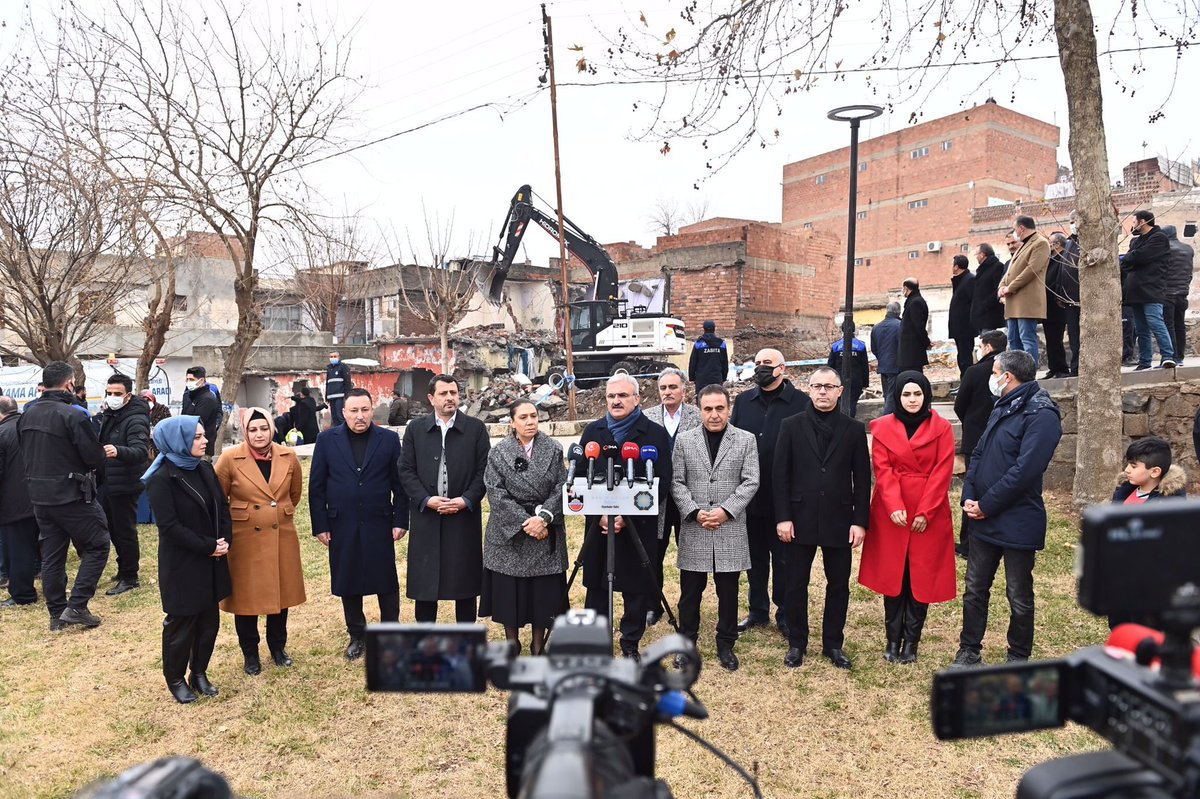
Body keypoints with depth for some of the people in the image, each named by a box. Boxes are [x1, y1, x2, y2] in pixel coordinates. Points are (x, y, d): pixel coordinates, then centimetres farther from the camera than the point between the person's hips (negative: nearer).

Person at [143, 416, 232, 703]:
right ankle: (175, 679, 28)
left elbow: (222, 507, 7)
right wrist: (208, 547, -17)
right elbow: (169, 526, -20)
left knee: (209, 620, 13)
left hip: (211, 563, 6)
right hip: (182, 566, -6)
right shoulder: (162, 479, -17)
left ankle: (199, 673, 30)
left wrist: (225, 540, -8)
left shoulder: (205, 469, 3)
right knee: (181, 624, 9)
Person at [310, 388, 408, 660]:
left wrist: (400, 520, -4)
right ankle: (357, 636, 28)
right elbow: (316, 487, 1)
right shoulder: (327, 440, 0)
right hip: (342, 526, 1)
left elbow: (399, 483, 0)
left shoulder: (389, 439, -1)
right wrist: (320, 525, -3)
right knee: (348, 583, 11)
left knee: (387, 582, 8)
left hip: (379, 524, -1)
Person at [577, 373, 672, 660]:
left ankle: (631, 644, 20)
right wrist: (599, 515, -7)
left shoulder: (655, 433, -2)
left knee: (637, 588, 5)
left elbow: (661, 484, -7)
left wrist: (627, 517, -13)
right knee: (595, 585, 8)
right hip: (598, 524, 3)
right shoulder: (593, 431, 7)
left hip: (638, 526, -2)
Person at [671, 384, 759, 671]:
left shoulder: (746, 440, 3)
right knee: (690, 592, 7)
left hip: (731, 528, 0)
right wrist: (695, 512, -11)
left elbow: (750, 482, -2)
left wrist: (726, 510, -13)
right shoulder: (684, 440, 5)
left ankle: (726, 645, 23)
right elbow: (677, 483, 2)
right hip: (693, 529, 1)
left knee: (728, 592, 9)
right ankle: (687, 643, 23)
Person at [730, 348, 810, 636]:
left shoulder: (801, 402, -6)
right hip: (749, 496, 4)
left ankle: (785, 615, 22)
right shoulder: (743, 401, 8)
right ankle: (758, 611, 29)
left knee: (784, 559, 8)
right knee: (755, 557, 15)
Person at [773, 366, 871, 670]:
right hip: (800, 519, -1)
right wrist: (783, 517, -8)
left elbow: (862, 479, 2)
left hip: (839, 520, 1)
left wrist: (860, 521, -3)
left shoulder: (854, 429, 3)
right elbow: (781, 475, -2)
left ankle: (833, 643, 25)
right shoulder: (791, 426, 1)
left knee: (838, 585, 10)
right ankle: (796, 643, 22)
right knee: (796, 585, 7)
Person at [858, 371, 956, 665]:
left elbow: (942, 473, -4)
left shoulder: (942, 429, 2)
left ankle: (911, 641, 13)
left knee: (921, 577, 3)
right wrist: (895, 507, -16)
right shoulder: (882, 427, 4)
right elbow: (882, 470, -3)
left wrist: (925, 512, -12)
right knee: (892, 575, 3)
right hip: (891, 513, 1)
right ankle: (893, 639, 14)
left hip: (929, 514, 0)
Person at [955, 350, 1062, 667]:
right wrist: (969, 496, -2)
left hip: (1017, 524, -8)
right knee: (974, 590, 15)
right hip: (985, 520, 8)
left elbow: (1024, 470, -25)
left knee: (1019, 598, 9)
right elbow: (979, 454, 12)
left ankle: (1018, 660, 25)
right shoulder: (1002, 408, 13)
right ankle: (969, 651, 27)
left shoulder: (1041, 414, -17)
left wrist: (986, 505, -18)